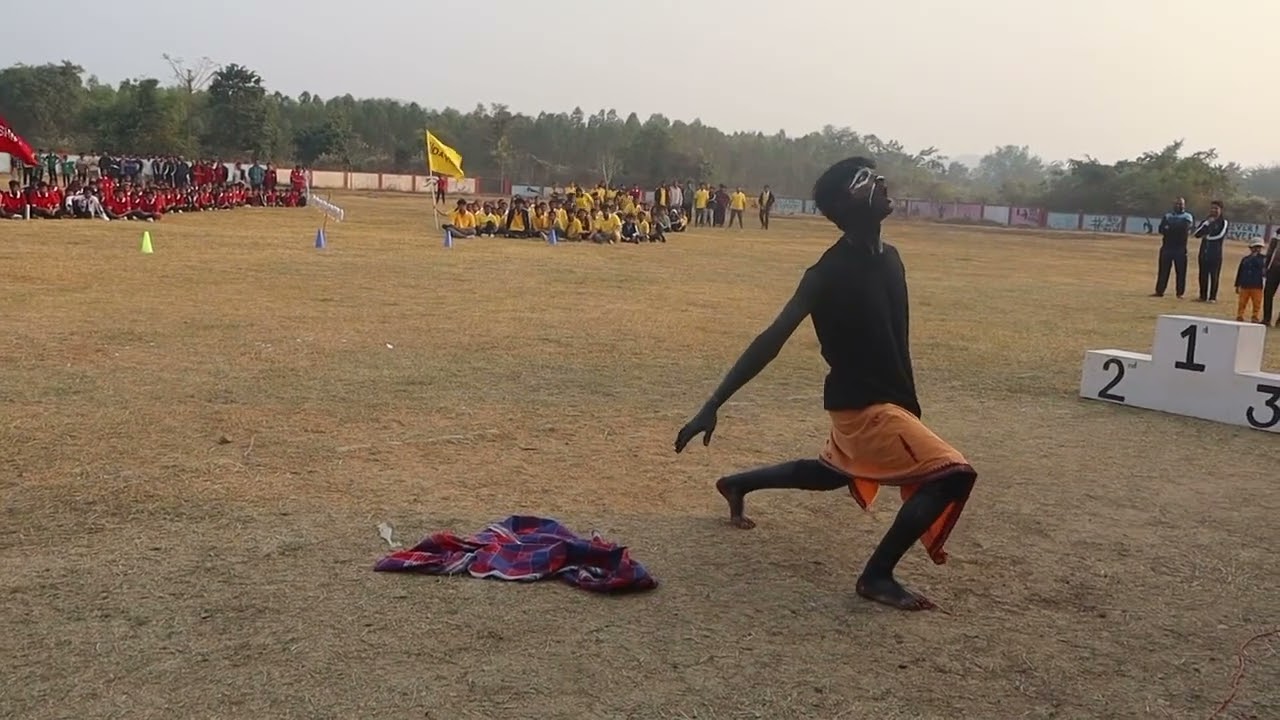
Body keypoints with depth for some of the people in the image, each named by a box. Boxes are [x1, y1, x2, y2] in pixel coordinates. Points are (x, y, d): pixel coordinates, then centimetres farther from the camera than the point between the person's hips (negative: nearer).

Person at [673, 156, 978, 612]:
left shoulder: (889, 258, 2)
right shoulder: (831, 272, -23)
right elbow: (773, 339, -27)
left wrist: (909, 407, 20)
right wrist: (714, 405, -32)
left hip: (886, 398, 9)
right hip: (863, 404, -9)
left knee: (833, 473, 29)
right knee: (952, 475, -17)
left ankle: (737, 485, 48)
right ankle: (877, 576, -5)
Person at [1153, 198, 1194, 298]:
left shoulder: (1187, 217, 6)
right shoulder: (1167, 216, 13)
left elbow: (1185, 227, -15)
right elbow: (1161, 229, 0)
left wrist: (1169, 228, -11)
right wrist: (1178, 229, -13)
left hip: (1180, 248, -2)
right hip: (1167, 246, 2)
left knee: (1181, 271, -2)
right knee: (1163, 270, 4)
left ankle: (1180, 293, 4)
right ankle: (1159, 291, 10)